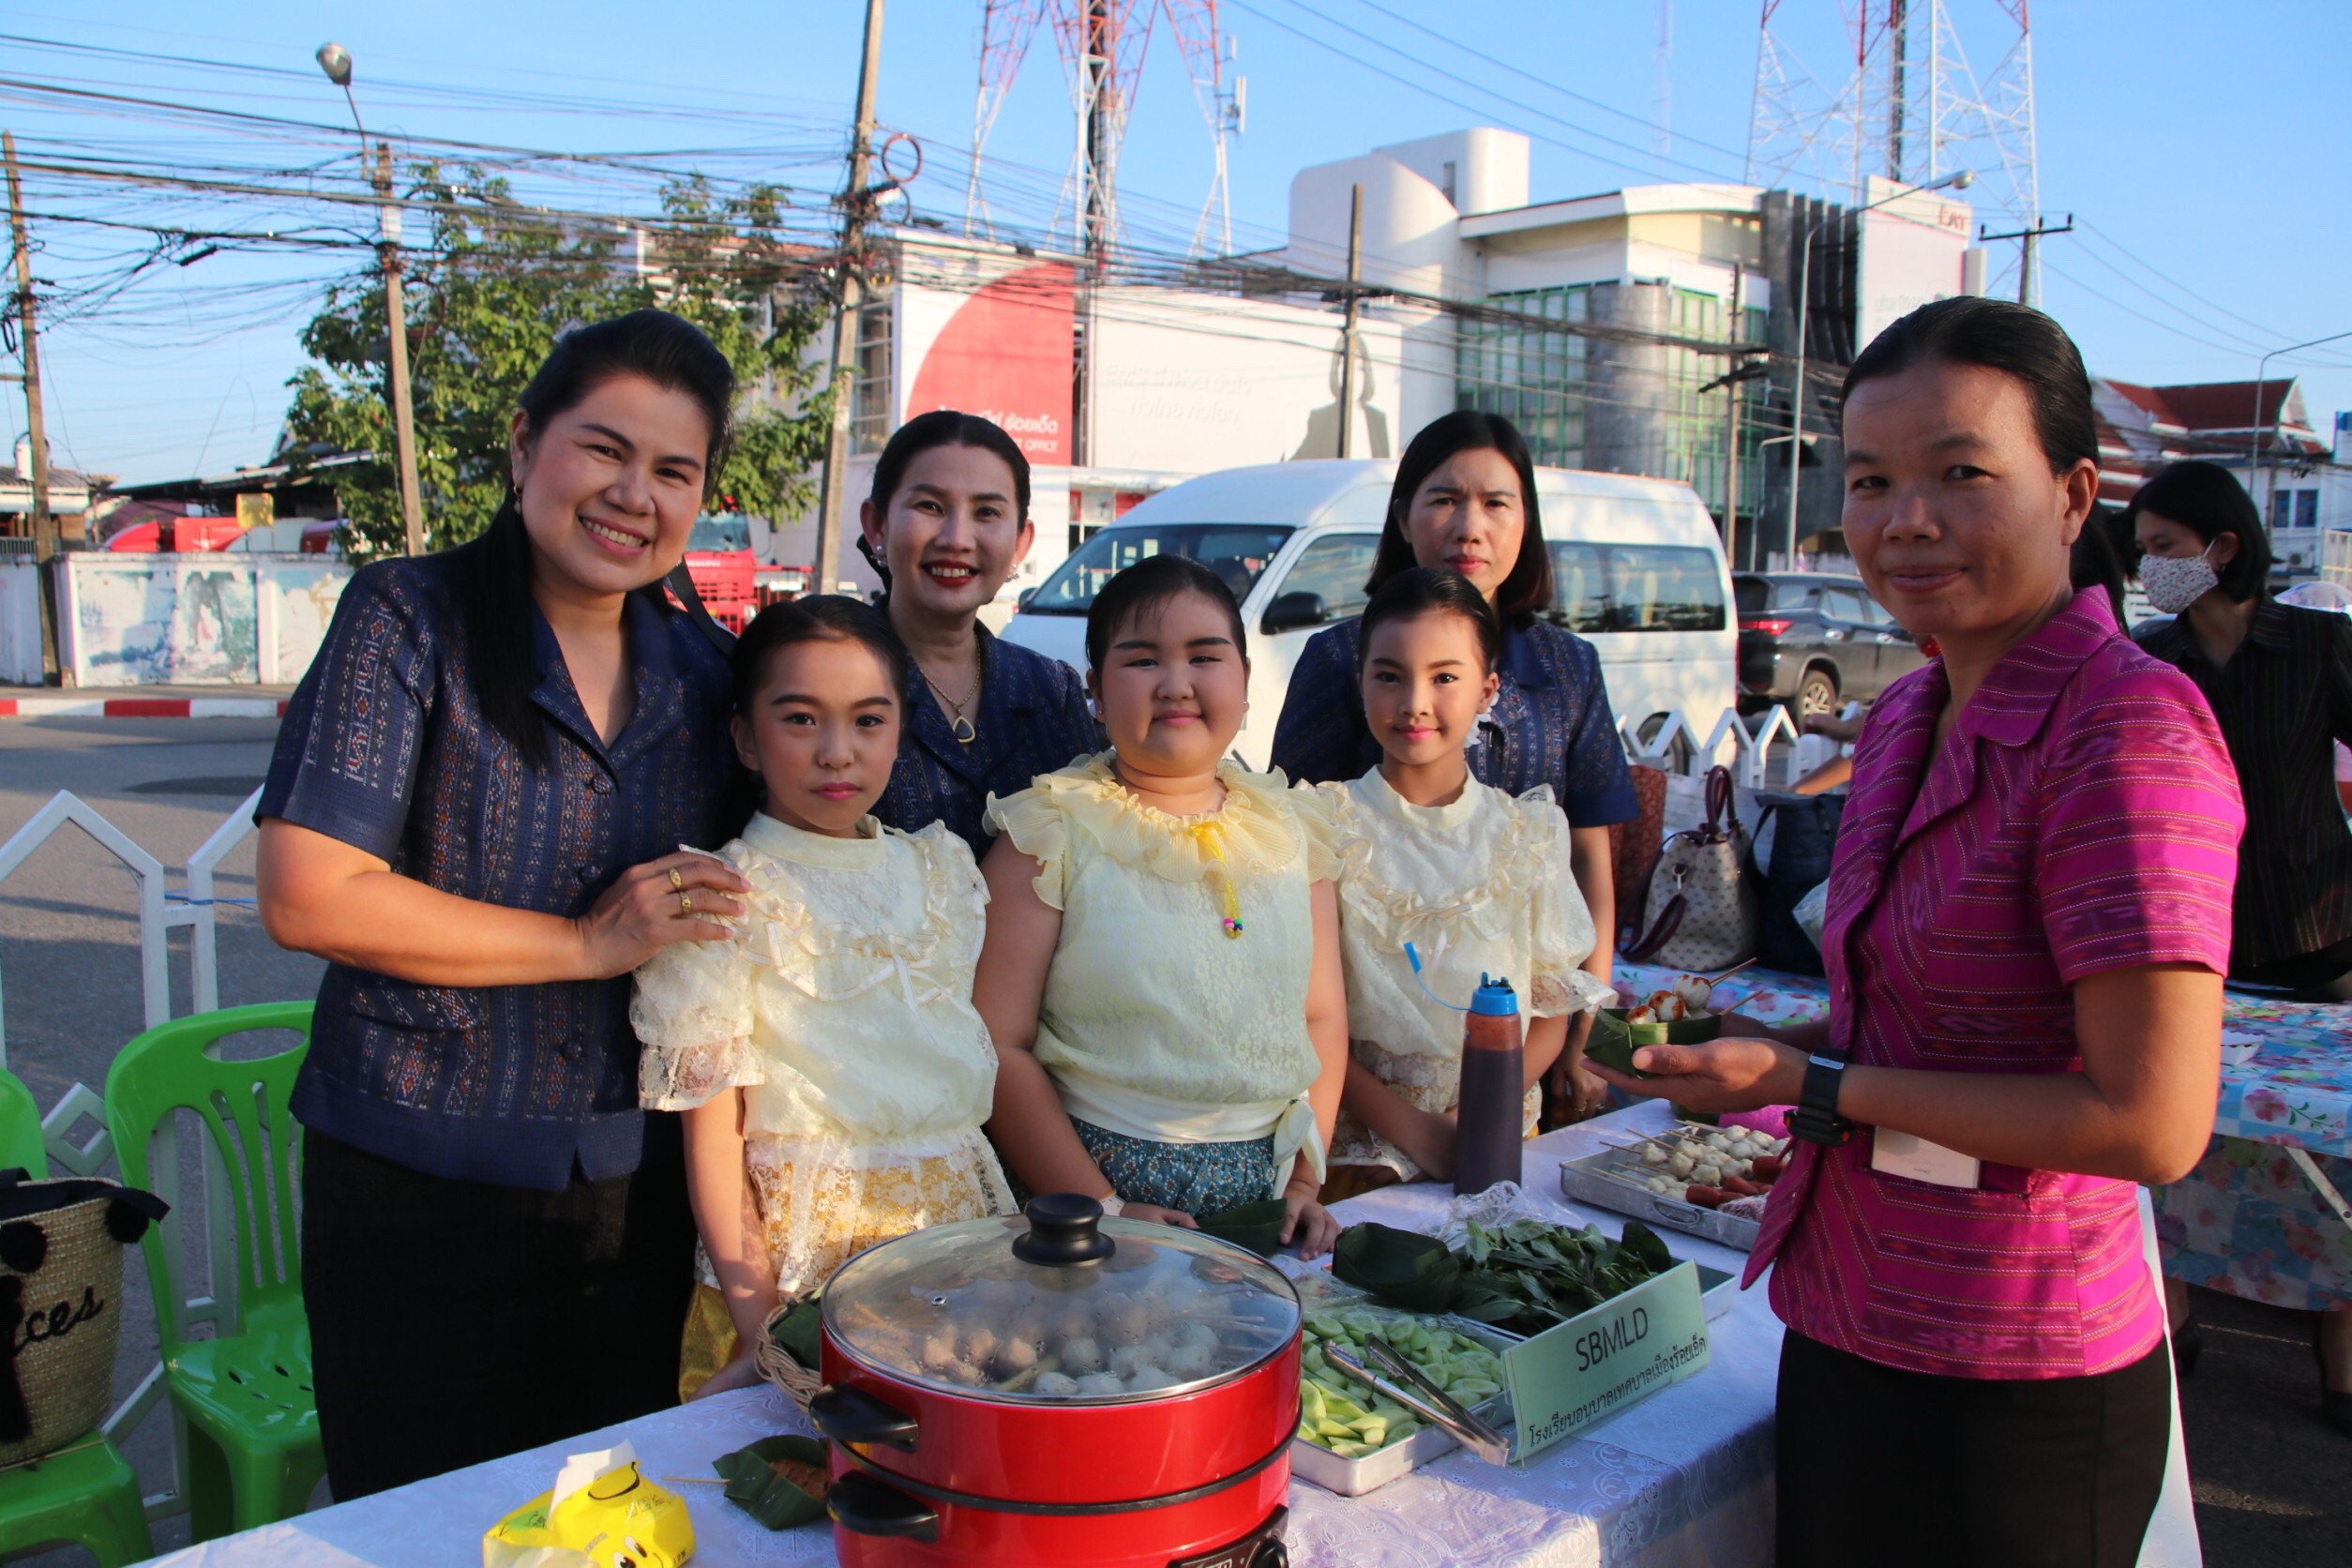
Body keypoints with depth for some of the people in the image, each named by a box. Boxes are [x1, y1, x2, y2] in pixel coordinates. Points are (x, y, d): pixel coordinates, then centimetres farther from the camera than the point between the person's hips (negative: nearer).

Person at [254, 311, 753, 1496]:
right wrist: (588, 944, -16)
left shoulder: (699, 676, 5)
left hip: (634, 1187, 5)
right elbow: (309, 897, -17)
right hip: (420, 1188, -4)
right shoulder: (410, 619, -10)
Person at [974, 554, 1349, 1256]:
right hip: (1102, 1175, -3)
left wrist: (1305, 1180, 1)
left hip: (1265, 1190, 3)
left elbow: (1323, 1019, 12)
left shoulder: (1291, 829, 9)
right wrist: (1103, 1210, -12)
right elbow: (999, 1045, -8)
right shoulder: (1053, 834, -4)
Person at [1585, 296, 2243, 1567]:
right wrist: (1773, 1049, 6)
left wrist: (1815, 1086, -18)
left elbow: (2151, 1122, -23)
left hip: (2004, 1398, -8)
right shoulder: (1903, 719, 8)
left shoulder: (2130, 728, -19)